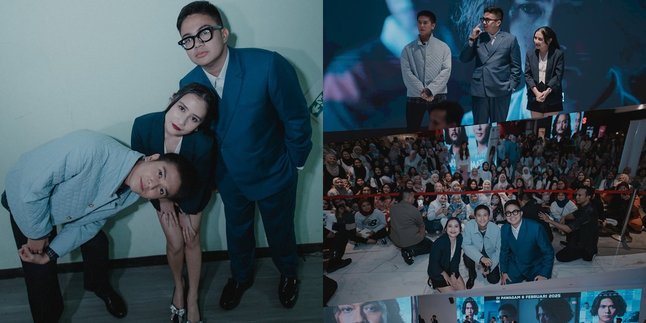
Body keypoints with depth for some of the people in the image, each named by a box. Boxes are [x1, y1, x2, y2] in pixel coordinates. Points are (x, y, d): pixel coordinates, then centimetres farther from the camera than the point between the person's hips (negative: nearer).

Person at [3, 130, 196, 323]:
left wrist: (49, 254, -15)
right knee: (41, 272, -3)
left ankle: (100, 286, 44)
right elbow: (33, 183, -35)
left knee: (97, 242, 12)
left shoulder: (129, 197, -21)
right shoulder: (91, 148, -44)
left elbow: (88, 224, -8)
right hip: (27, 203, -5)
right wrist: (38, 233, -23)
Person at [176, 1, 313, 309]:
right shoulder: (189, 84, -16)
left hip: (272, 174, -3)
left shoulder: (268, 65, -31)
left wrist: (294, 165, -8)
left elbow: (297, 120, -19)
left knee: (280, 231, 21)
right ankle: (241, 276, 55)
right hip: (229, 177, 3)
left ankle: (288, 273, 52)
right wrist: (211, 173, 8)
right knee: (237, 232, 25)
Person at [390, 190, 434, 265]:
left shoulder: (393, 208, -4)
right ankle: (411, 251, -4)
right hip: (411, 241, -7)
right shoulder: (414, 210, -19)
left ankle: (406, 249, 8)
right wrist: (423, 233, 20)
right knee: (430, 245, 19)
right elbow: (422, 227, -3)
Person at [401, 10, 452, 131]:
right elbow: (407, 73, -4)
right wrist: (422, 91, -15)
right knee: (412, 132, 2)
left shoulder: (443, 47, 5)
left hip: (437, 96, 0)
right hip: (415, 97, 0)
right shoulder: (408, 49, 5)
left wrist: (430, 90, -15)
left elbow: (446, 71, -4)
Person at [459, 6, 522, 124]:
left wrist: (511, 86, -3)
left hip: (500, 91, -2)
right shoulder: (478, 38, 10)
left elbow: (515, 66, 3)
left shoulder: (510, 39, 4)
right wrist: (471, 39, -4)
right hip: (479, 90, 2)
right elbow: (463, 59, 5)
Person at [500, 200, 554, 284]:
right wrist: (503, 272, 3)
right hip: (514, 268, 3)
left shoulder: (535, 227, -21)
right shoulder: (504, 229, -6)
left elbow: (548, 252, -15)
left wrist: (544, 275, -18)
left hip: (535, 268, -3)